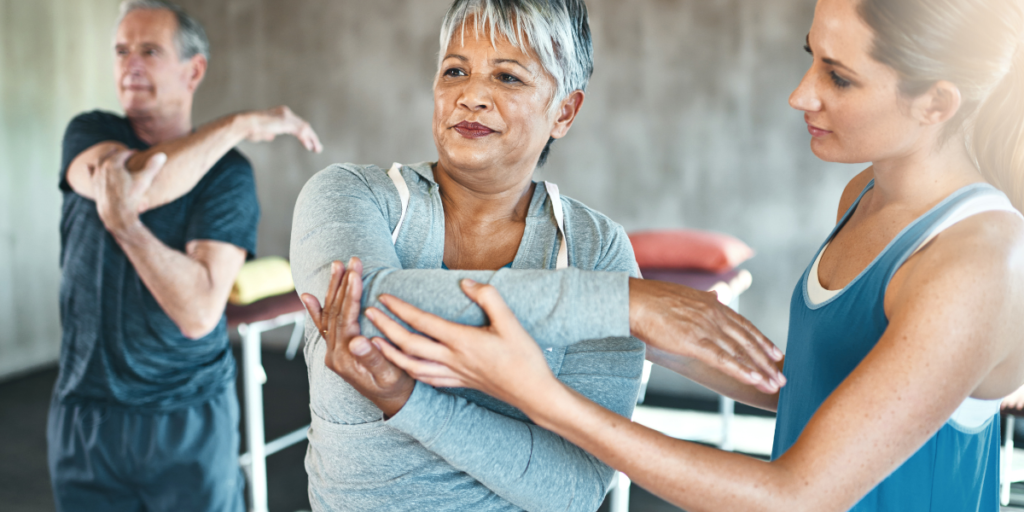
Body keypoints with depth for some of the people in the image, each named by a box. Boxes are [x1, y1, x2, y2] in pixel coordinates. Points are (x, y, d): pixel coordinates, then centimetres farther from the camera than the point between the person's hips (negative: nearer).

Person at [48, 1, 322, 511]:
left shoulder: (227, 173, -9)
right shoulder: (88, 134, 1)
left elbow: (199, 313, -20)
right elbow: (134, 183, -24)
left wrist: (122, 220, -27)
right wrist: (239, 124, -22)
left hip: (191, 420, -2)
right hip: (85, 412, 3)